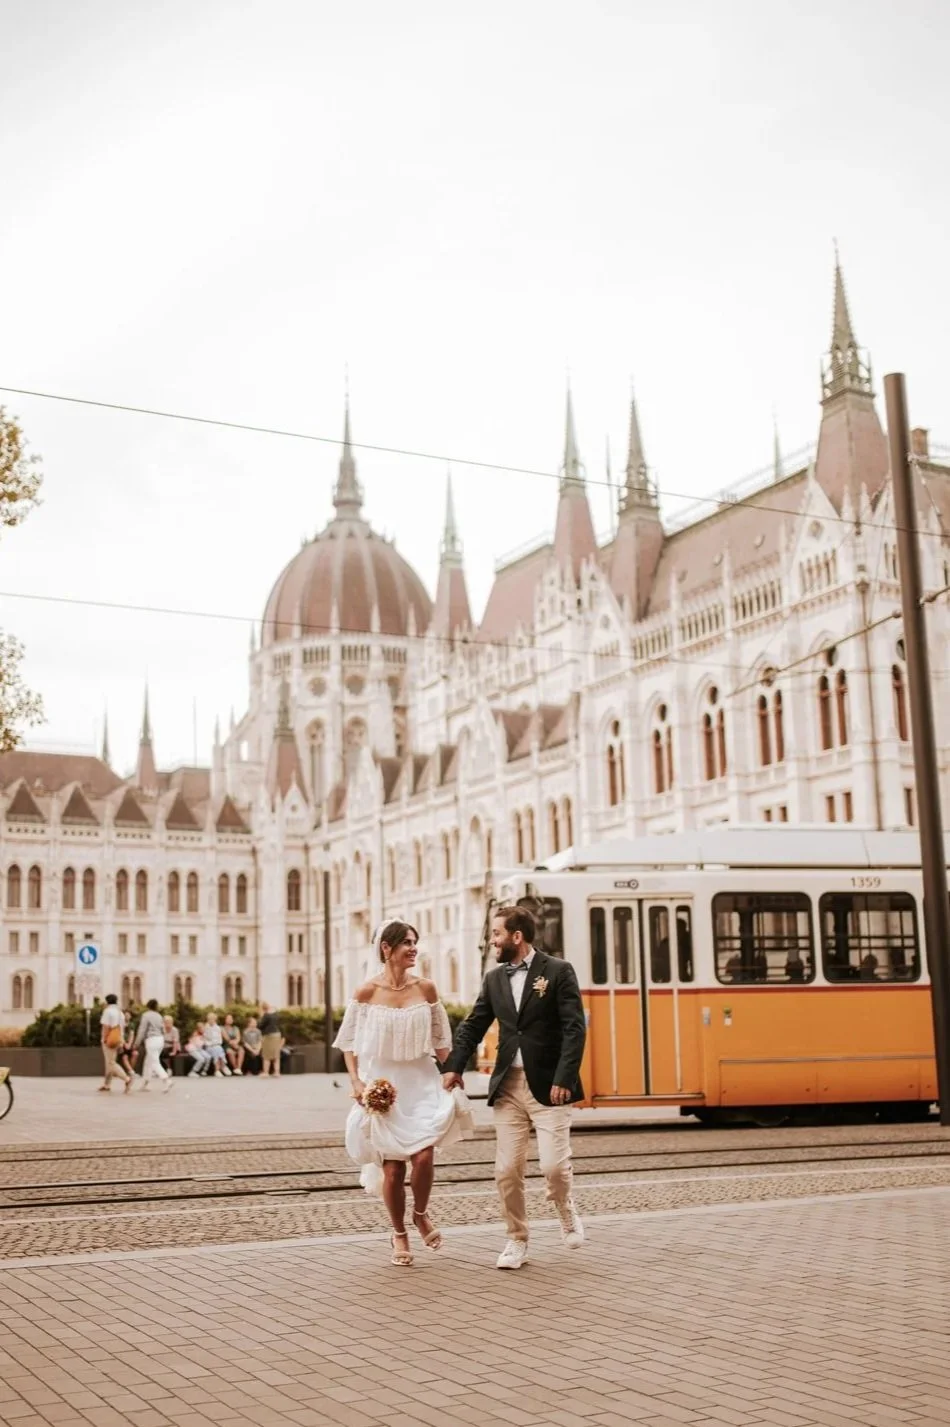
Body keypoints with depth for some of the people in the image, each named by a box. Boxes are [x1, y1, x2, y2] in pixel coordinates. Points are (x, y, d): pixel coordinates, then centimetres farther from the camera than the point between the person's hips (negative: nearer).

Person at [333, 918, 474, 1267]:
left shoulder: (426, 989, -1)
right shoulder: (367, 992, -7)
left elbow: (440, 1040, 9)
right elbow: (349, 1043, 1)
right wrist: (356, 1082, -9)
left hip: (421, 1083, 1)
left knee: (423, 1156, -13)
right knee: (392, 1167, 2)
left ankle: (421, 1214, 17)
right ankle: (399, 1234, 24)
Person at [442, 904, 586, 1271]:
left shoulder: (558, 971, -5)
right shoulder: (494, 978, 11)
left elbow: (575, 1029, -10)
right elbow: (473, 1026, 14)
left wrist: (564, 1078, -18)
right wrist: (454, 1066, 0)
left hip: (548, 1085, -4)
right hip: (508, 1085, 5)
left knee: (553, 1164, -8)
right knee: (507, 1170, 2)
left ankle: (567, 1214, 23)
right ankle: (517, 1240, 19)